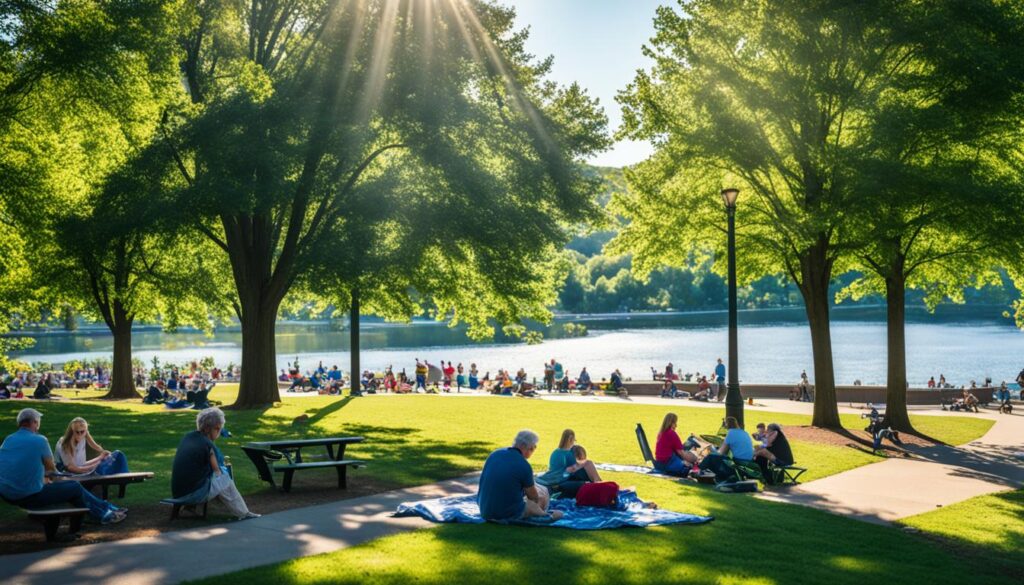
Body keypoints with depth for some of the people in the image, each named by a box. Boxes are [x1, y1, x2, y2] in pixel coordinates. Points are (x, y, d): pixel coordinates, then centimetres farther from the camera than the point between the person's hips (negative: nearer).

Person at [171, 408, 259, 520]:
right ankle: (243, 514, 17)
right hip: (193, 494, -8)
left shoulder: (187, 437, 8)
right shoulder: (207, 445, -13)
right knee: (225, 481, 9)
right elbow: (217, 472, -2)